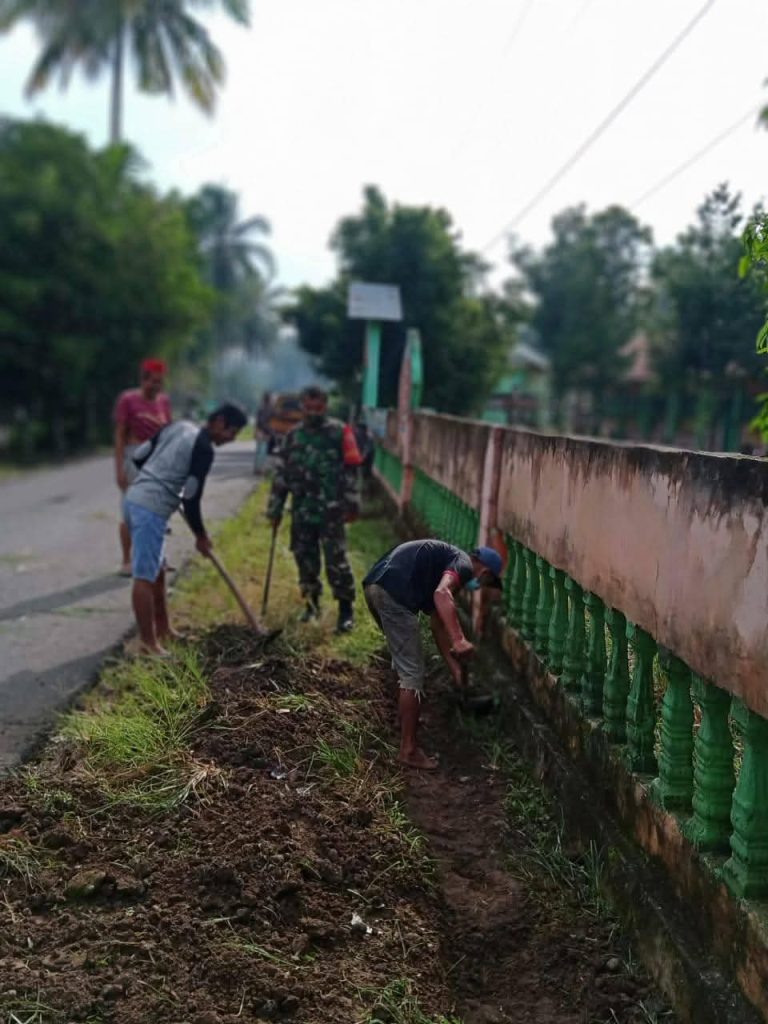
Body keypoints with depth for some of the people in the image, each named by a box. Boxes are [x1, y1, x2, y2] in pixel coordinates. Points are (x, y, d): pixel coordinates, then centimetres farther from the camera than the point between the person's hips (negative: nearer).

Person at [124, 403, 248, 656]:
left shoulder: (180, 426, 14)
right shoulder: (204, 448, -11)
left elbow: (139, 456, 17)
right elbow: (190, 498, -13)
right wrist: (200, 535, 0)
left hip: (135, 498, 10)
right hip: (152, 509, -10)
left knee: (157, 570, 19)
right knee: (145, 577, -6)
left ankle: (163, 629, 31)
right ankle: (148, 643, -1)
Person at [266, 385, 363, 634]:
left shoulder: (339, 433, -2)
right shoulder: (293, 436, 11)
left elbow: (351, 470, -4)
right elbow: (281, 474, 13)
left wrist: (352, 503, -9)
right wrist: (275, 508, 11)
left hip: (331, 510, -4)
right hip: (302, 511, 5)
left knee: (336, 560, -7)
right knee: (305, 558, 10)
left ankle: (346, 610, 1)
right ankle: (312, 603, 27)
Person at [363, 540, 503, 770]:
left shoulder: (445, 564, 30)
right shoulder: (463, 564, 2)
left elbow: (437, 623, 34)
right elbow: (442, 594, -23)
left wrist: (454, 667, 36)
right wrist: (459, 639, -31)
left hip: (373, 586, 10)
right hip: (392, 593, -10)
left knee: (404, 663, 30)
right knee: (412, 673, 0)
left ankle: (407, 721, 47)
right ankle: (408, 751, 6)